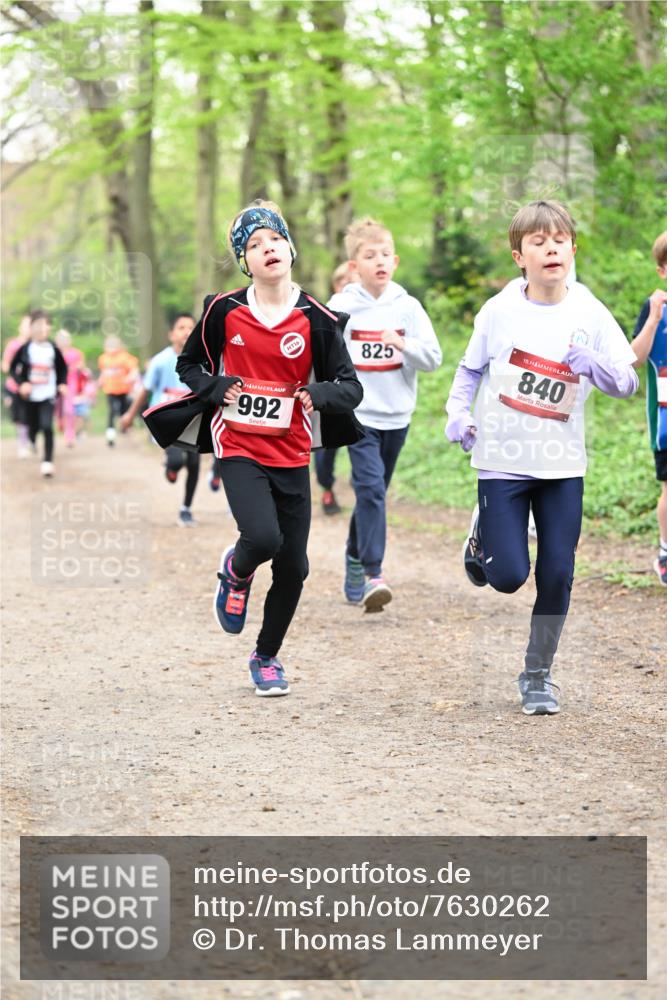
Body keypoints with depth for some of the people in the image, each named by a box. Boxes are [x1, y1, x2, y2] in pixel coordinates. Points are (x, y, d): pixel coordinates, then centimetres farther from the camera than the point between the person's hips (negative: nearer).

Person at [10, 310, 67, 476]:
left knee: (47, 427, -15)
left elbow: (62, 368, 12)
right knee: (32, 428, 12)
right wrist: (21, 383, -14)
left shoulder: (53, 349, -3)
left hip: (48, 395, -1)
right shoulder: (25, 348, -7)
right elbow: (13, 367, -1)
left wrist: (62, 384, -1)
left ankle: (48, 461, -14)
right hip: (30, 395, 1)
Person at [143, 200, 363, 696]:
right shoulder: (225, 311, -3)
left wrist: (320, 394, -22)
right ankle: (236, 571, 12)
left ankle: (267, 657, 27)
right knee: (264, 538, -25)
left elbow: (351, 386, -1)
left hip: (292, 455, 2)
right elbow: (189, 365, 11)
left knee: (293, 566, 4)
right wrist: (215, 388, -9)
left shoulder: (316, 318, -4)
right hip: (239, 448, -2)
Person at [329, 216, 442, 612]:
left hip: (397, 416, 3)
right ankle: (372, 575, -23)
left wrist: (404, 344, -20)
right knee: (370, 488, -18)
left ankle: (355, 560, 35)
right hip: (357, 413, -3)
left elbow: (434, 358, -3)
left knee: (374, 492, 16)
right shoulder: (340, 307, -3)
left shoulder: (408, 308, 1)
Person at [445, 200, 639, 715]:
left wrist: (592, 363, -24)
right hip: (502, 459, -1)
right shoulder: (499, 310, -4)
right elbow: (471, 369, 10)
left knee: (558, 573, -1)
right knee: (508, 576, -7)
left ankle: (539, 674, 17)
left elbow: (628, 382, -5)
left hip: (562, 463, 1)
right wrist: (458, 413, -6)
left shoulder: (590, 314, -4)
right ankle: (484, 534, 29)